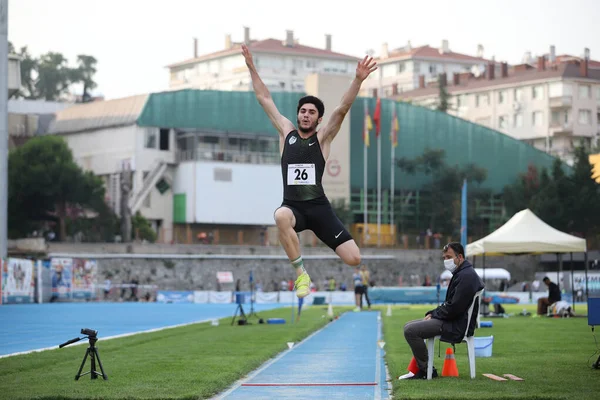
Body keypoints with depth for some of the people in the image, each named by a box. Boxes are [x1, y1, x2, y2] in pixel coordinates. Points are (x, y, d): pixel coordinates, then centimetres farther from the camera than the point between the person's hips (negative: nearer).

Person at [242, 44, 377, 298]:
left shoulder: (323, 138, 3)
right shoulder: (286, 132, 9)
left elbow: (343, 108, -11)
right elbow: (265, 99, 11)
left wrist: (358, 80, -24)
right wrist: (251, 68, 9)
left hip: (318, 207, -1)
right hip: (292, 206, 1)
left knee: (354, 259, -11)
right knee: (280, 217, -40)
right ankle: (301, 273, -25)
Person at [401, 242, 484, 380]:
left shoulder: (466, 276, -18)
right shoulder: (460, 273, 18)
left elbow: (454, 308, -23)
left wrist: (434, 315, -9)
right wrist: (432, 313, 8)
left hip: (456, 327, -12)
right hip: (454, 322, 12)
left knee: (410, 331, -19)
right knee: (410, 326, 18)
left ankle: (426, 370, -11)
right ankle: (420, 369, 14)